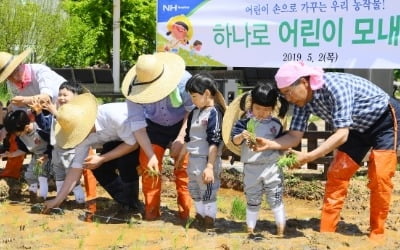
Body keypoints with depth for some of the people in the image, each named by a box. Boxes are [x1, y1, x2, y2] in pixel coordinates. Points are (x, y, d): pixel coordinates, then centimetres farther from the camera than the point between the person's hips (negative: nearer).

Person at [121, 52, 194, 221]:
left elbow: (193, 110, -22)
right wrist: (151, 156, -31)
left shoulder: (183, 80, -35)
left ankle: (186, 211, 2)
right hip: (154, 126, 2)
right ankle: (151, 211, 5)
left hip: (182, 125, -2)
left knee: (184, 167, -11)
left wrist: (180, 139, -28)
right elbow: (137, 125, -25)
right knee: (148, 166, -9)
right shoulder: (135, 90, -29)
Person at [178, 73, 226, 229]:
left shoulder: (214, 113, -15)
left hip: (207, 160, -9)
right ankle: (200, 217, 33)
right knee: (194, 191, 19)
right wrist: (181, 157, 19)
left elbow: (214, 142, -21)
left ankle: (209, 220, 11)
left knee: (208, 193, 0)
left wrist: (210, 166, -25)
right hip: (193, 160, 9)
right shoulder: (194, 113, 10)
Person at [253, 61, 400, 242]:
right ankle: (326, 233, 3)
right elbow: (294, 137, -11)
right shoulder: (303, 101, -15)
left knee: (379, 178, -11)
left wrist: (309, 157, -43)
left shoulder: (335, 87, -37)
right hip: (358, 128, 7)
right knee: (336, 175, -1)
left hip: (385, 120, -7)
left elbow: (341, 135, -38)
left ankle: (377, 234, 4)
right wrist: (268, 144, -29)